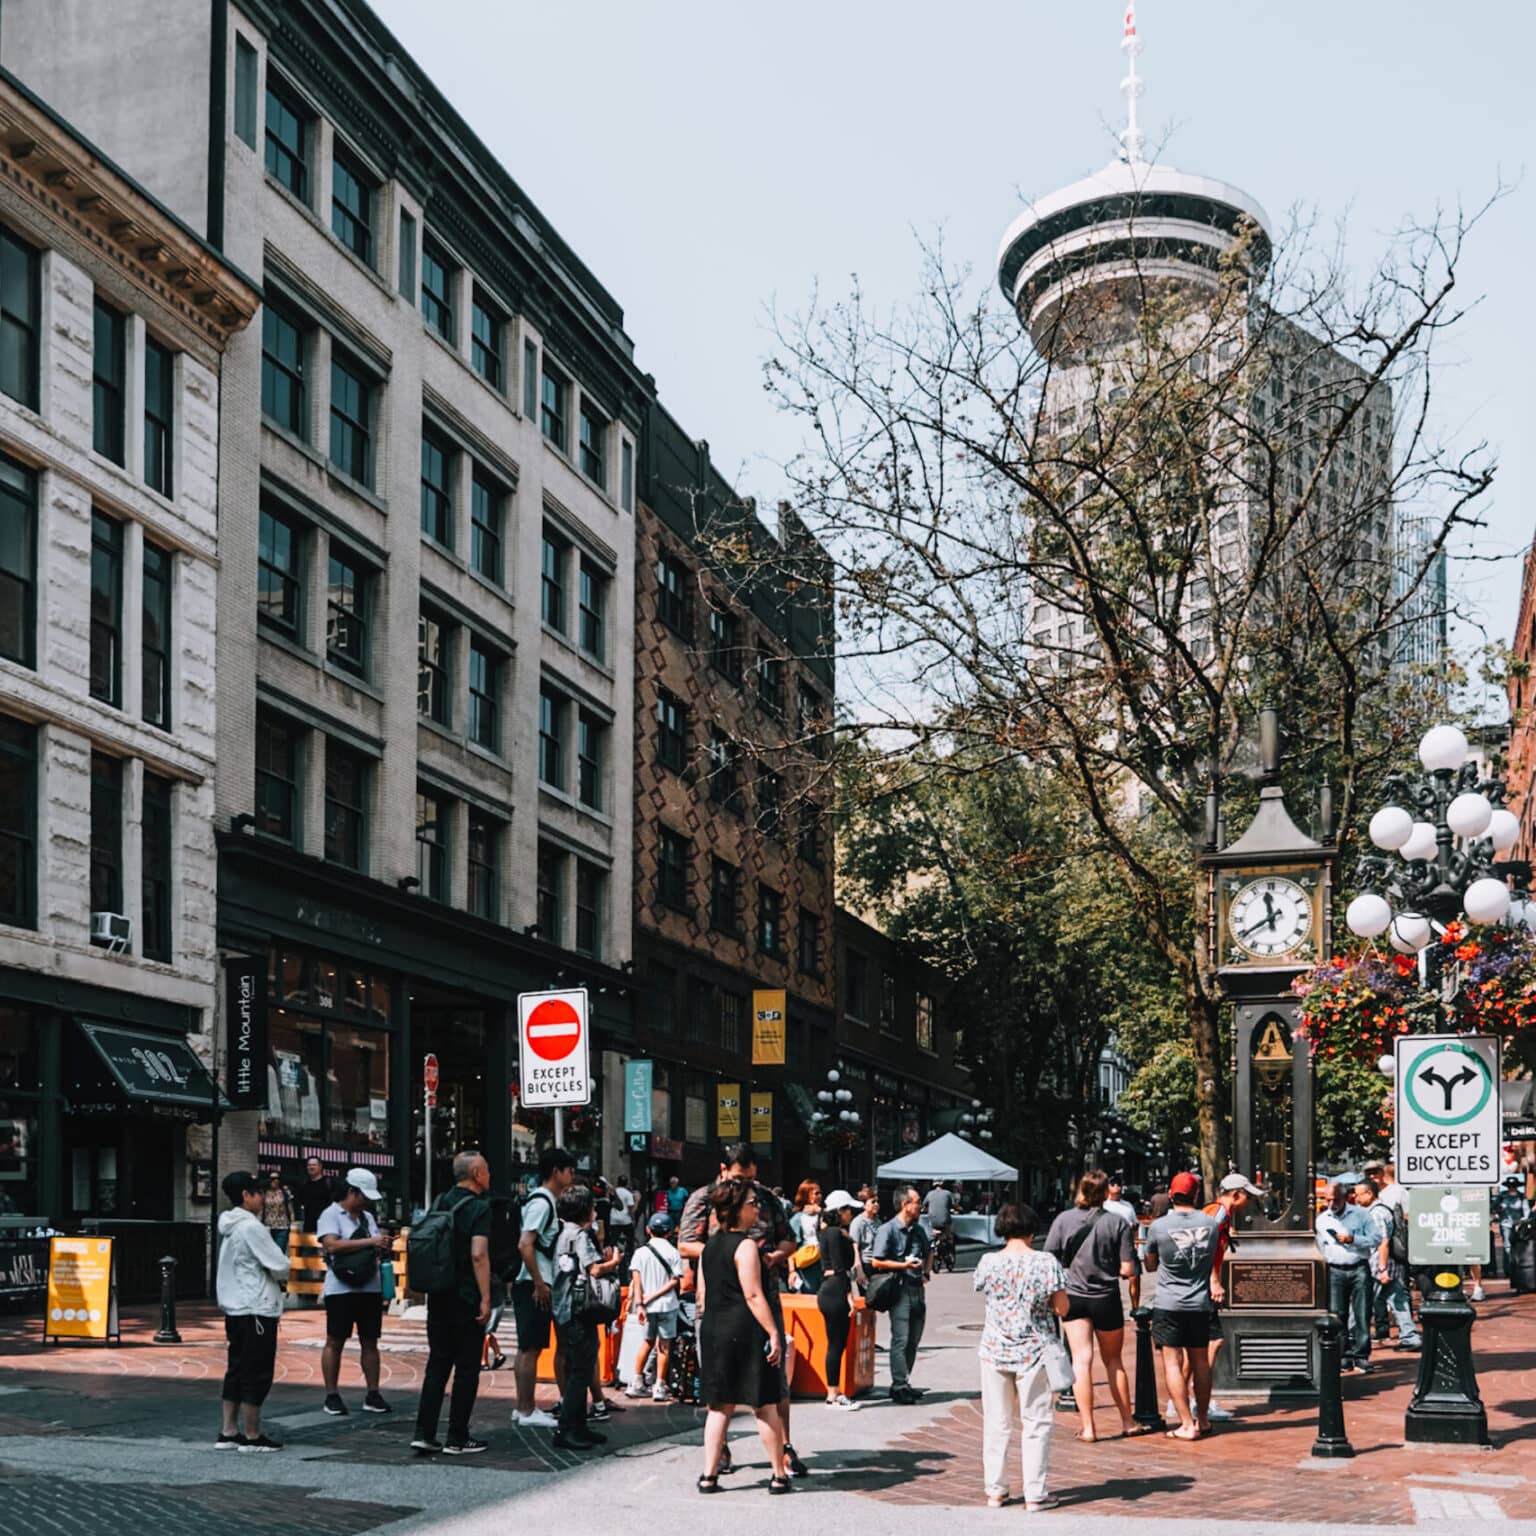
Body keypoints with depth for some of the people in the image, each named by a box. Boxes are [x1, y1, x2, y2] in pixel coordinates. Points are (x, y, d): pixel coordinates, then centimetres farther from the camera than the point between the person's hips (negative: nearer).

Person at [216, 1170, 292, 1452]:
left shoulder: (231, 1227, 13)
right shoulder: (251, 1227, -15)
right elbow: (279, 1266, -15)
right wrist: (285, 1262, 7)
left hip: (234, 1309, 9)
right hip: (257, 1310, -9)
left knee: (237, 1370, 13)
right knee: (257, 1375, -3)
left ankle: (228, 1432, 16)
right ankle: (252, 1436, 2)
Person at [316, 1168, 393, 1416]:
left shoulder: (367, 1217, 17)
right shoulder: (331, 1214, -4)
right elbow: (332, 1245, -18)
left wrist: (382, 1247, -2)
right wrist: (369, 1242, -20)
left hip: (370, 1288, 6)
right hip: (340, 1289, -6)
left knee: (370, 1342, 6)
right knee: (335, 1342, 0)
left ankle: (373, 1395, 10)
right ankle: (332, 1396, 6)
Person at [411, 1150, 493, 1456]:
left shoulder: (439, 1203, 10)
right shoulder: (479, 1207, -11)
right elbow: (478, 1254, -20)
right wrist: (486, 1298, -19)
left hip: (438, 1296, 7)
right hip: (467, 1298, -6)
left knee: (437, 1363, 11)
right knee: (467, 1367, 2)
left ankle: (424, 1433, 6)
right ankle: (457, 1439, 4)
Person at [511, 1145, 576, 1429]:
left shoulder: (544, 1200, 16)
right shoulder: (542, 1202, -15)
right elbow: (524, 1245, -23)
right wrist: (539, 1284, -22)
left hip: (533, 1285, 10)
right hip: (533, 1286, -10)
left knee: (527, 1348, 14)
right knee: (531, 1349, -6)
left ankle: (524, 1408, 20)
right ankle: (526, 1412, -2)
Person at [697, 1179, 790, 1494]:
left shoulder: (710, 1246, 12)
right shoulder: (745, 1245, -12)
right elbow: (753, 1295, -17)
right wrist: (774, 1333, -16)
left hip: (713, 1329, 7)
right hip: (745, 1330, -7)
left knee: (719, 1406, 11)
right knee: (765, 1406, 2)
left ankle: (709, 1475, 9)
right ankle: (779, 1474, 8)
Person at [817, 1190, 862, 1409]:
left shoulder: (827, 1232, 16)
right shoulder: (836, 1233, -13)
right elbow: (839, 1268, -18)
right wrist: (849, 1294, -18)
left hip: (828, 1290, 10)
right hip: (836, 1291, -10)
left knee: (836, 1344, 12)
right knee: (836, 1344, -6)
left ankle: (835, 1393, 16)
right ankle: (833, 1395, -3)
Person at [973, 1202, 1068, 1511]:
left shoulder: (988, 1262, -4)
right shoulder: (1046, 1262, -10)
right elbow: (1062, 1308, -8)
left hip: (994, 1352, 2)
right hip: (1034, 1352, -2)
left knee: (996, 1424, 11)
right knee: (1036, 1423, 7)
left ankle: (995, 1492, 17)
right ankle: (1035, 1494, 7)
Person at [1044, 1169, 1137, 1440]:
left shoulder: (1063, 1220, -7)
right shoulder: (1117, 1222, -10)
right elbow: (1127, 1270, -9)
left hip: (1073, 1297, 0)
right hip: (1106, 1298, 0)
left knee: (1081, 1360, 2)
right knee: (1113, 1361, 16)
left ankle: (1087, 1426, -3)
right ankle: (1127, 1422, 24)